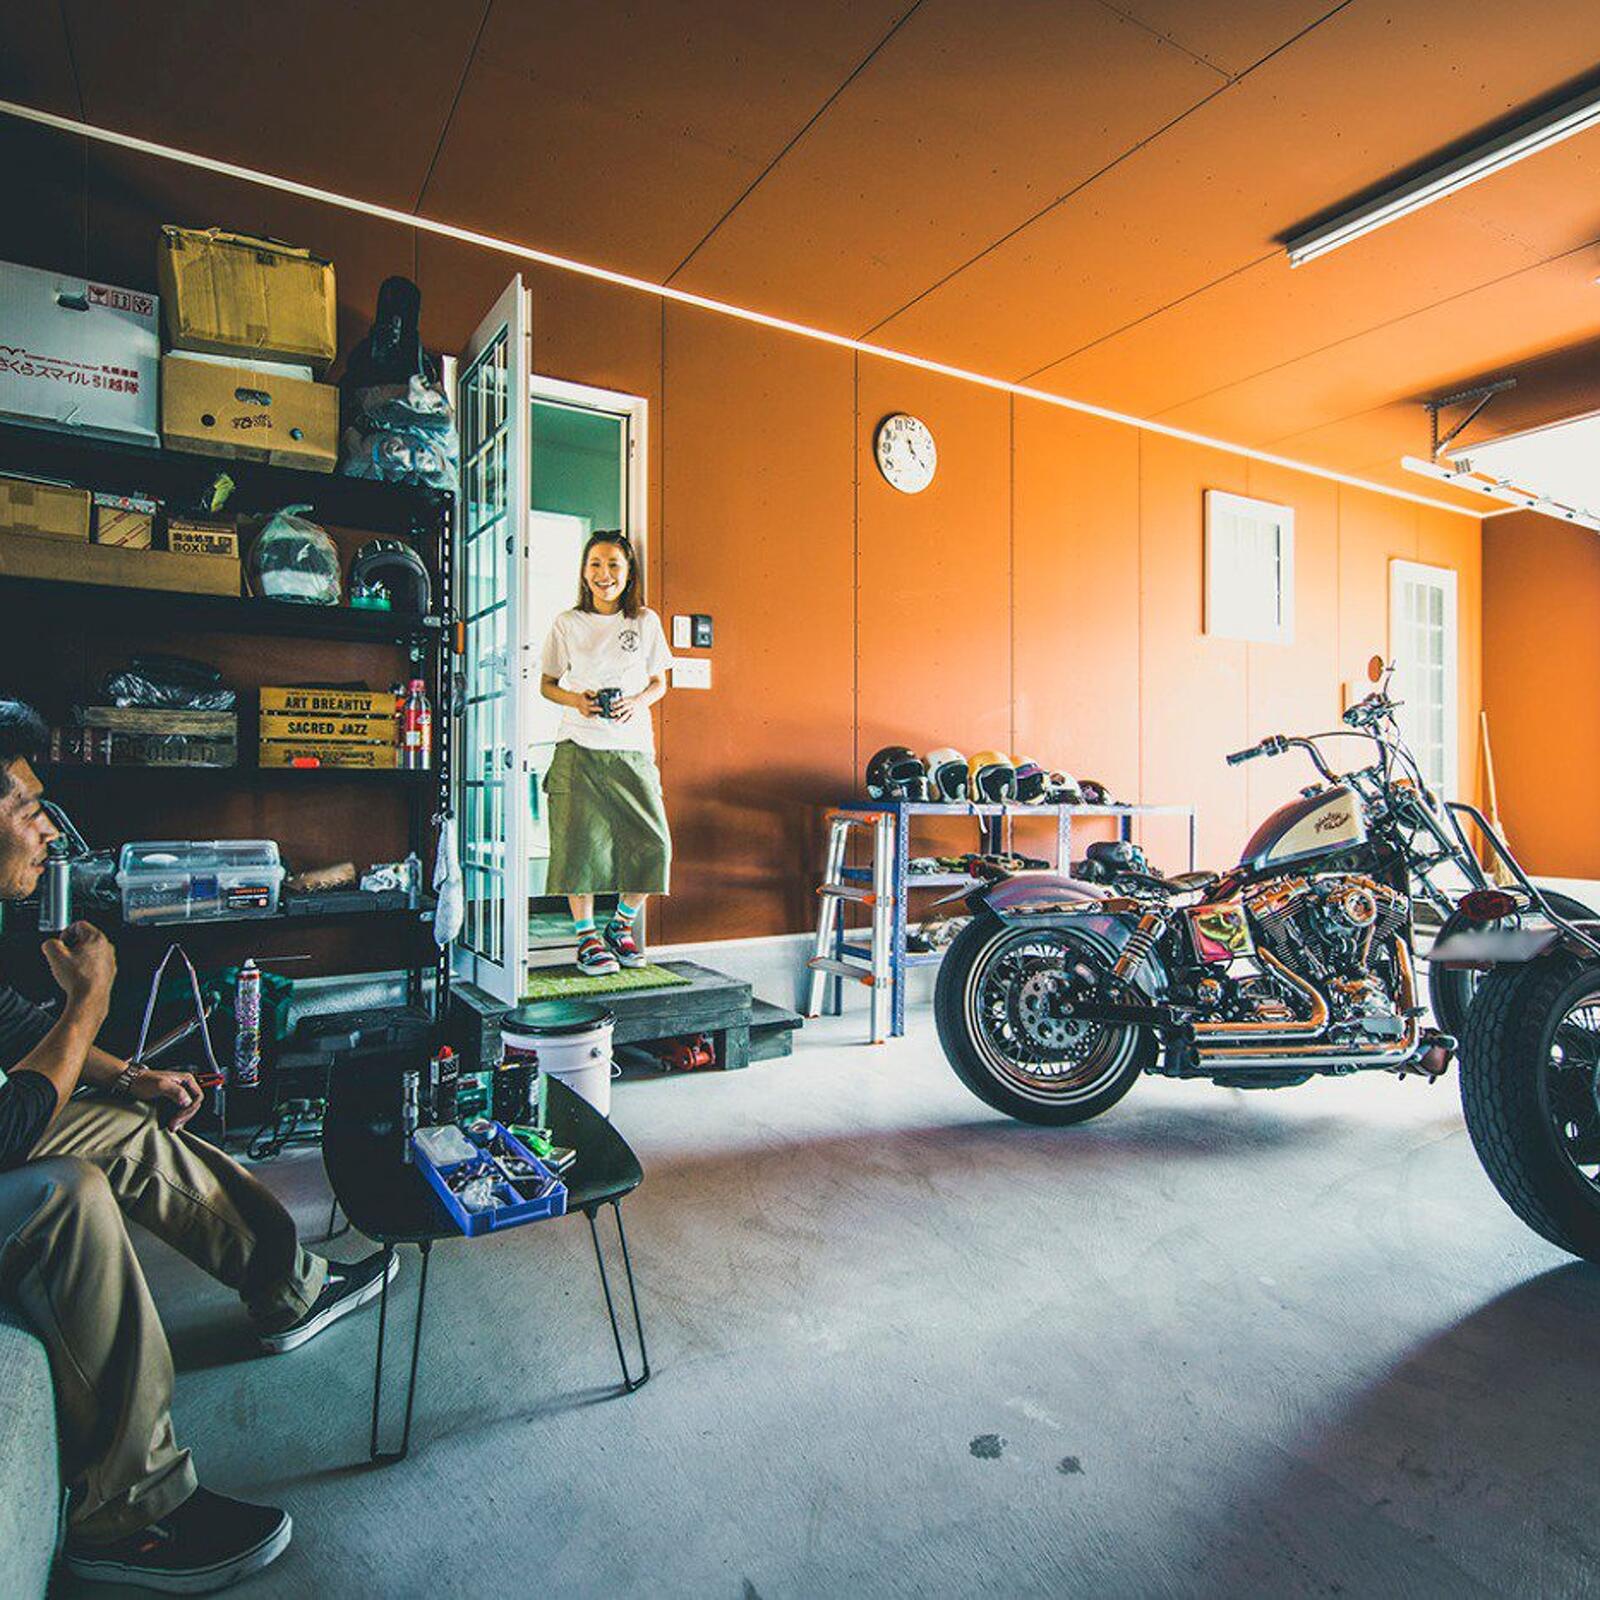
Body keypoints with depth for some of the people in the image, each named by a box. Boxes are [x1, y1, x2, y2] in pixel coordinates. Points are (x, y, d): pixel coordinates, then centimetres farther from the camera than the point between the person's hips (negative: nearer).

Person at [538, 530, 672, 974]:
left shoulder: (646, 622, 8)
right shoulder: (567, 624, 6)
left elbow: (659, 682, 13)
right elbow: (547, 683, 11)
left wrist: (638, 702, -8)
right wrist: (576, 700, -10)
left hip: (632, 747, 1)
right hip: (579, 746, -1)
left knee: (652, 842, -5)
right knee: (580, 841, -4)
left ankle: (622, 925, 17)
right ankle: (586, 934, 11)